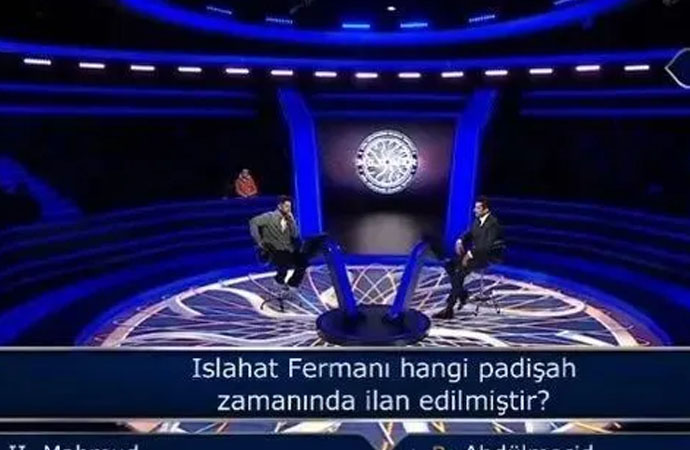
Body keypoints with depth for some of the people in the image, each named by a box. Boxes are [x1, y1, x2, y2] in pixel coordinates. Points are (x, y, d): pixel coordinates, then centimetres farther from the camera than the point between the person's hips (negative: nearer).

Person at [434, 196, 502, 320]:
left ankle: (449, 309, -24)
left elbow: (488, 246, -25)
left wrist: (470, 254, -27)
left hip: (485, 256, -9)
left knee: (460, 271, -26)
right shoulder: (477, 220, 10)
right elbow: (469, 234, 19)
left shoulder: (493, 223, -17)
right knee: (449, 265, -6)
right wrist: (460, 241, -3)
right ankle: (462, 293, 7)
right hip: (473, 253, 9)